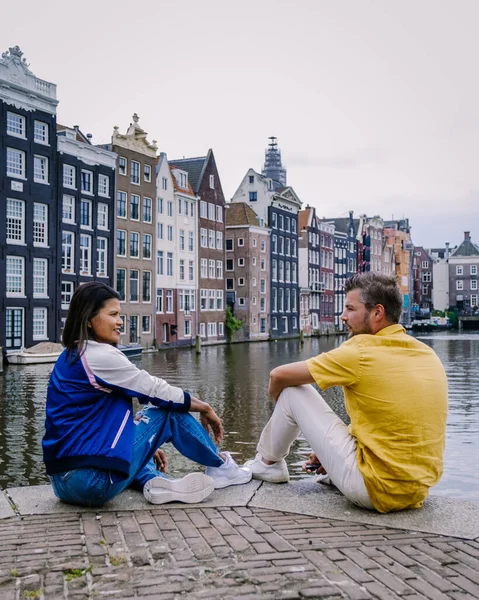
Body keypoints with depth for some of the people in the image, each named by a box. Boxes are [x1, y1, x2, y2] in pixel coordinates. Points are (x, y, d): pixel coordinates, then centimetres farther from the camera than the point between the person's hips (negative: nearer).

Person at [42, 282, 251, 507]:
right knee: (169, 411, 1)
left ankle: (153, 482, 4)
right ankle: (221, 467, 21)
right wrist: (206, 408, 8)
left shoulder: (70, 357, 14)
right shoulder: (99, 355, -14)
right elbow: (157, 391, -8)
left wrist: (147, 445, 24)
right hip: (92, 480, -9)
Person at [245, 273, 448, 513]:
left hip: (374, 489, -7)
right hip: (419, 492, 7)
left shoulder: (361, 350, -14)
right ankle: (334, 473, 33)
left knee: (292, 391, 3)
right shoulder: (428, 354, 5)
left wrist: (281, 407, 16)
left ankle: (268, 463, 24)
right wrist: (331, 450, 21)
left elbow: (279, 376, -7)